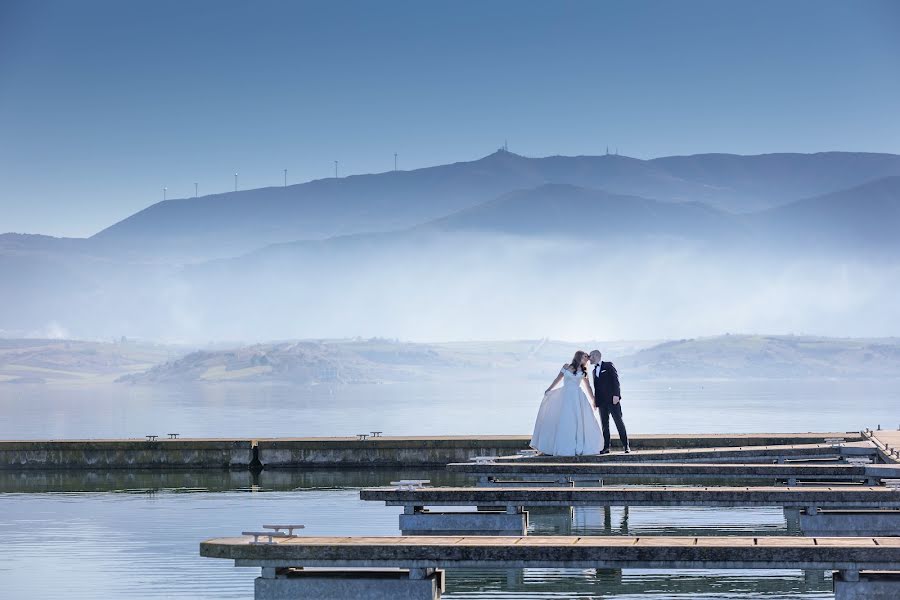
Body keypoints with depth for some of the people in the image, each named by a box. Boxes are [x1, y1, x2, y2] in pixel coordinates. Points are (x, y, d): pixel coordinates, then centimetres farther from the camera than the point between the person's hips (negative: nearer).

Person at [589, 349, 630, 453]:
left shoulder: (609, 366, 2)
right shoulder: (594, 371, 20)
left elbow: (615, 380, -6)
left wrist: (616, 395, -16)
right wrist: (595, 401, 12)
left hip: (613, 399, -6)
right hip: (602, 402, 6)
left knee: (619, 422, -5)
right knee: (604, 424, 3)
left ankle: (626, 446, -4)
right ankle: (606, 447, 3)